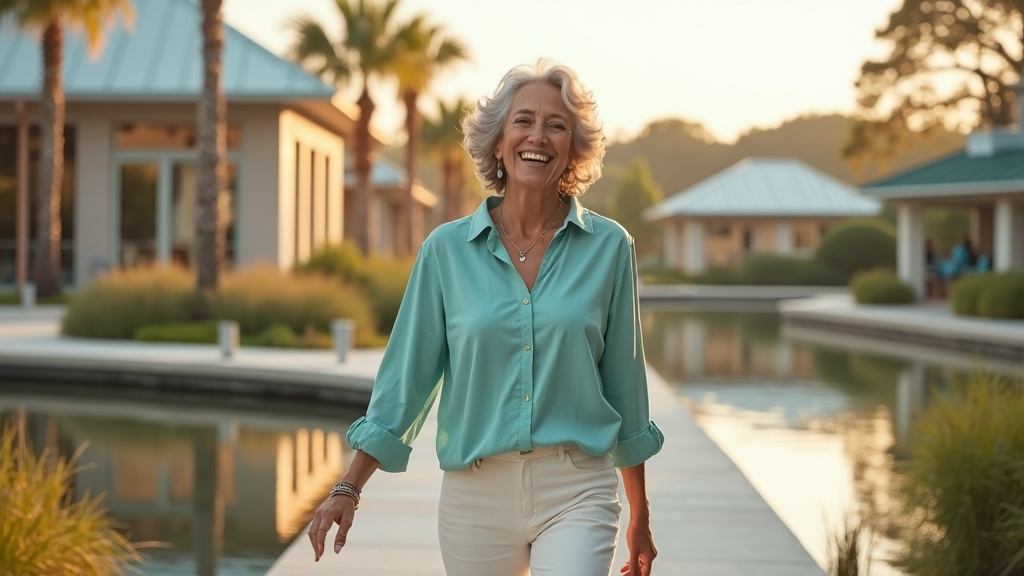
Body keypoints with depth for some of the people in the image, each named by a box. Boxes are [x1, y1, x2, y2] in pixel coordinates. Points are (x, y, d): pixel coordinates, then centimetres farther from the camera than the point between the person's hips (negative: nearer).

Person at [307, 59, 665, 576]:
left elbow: (624, 383, 8)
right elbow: (406, 376, 5)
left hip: (576, 493, -1)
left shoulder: (608, 247, 1)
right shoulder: (447, 248, 1)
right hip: (475, 494, 2)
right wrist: (348, 489, 0)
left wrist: (640, 516, 13)